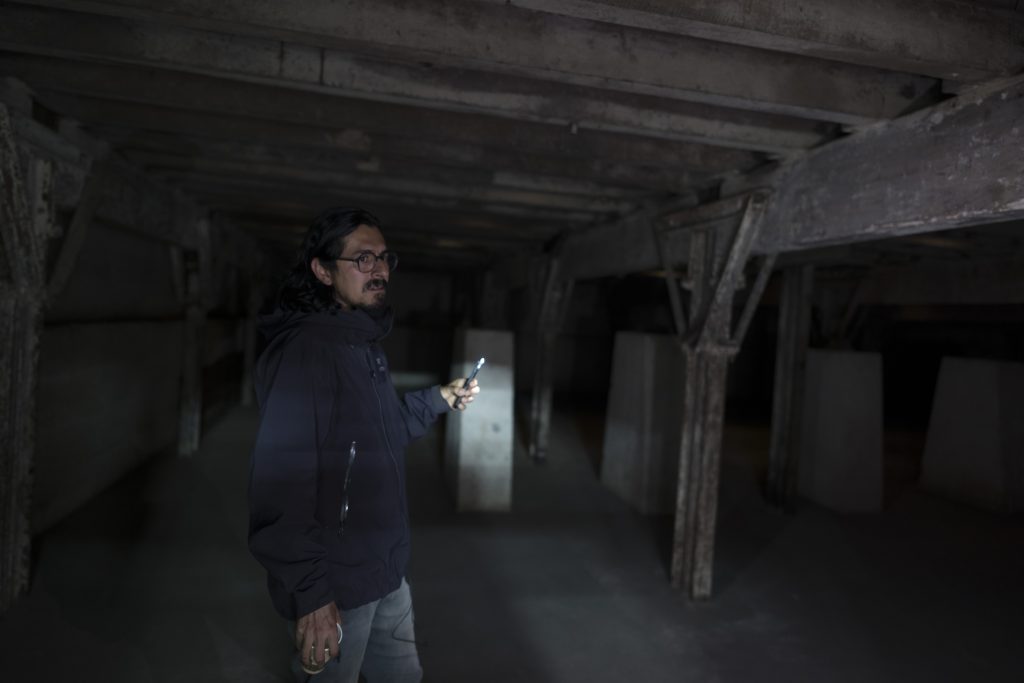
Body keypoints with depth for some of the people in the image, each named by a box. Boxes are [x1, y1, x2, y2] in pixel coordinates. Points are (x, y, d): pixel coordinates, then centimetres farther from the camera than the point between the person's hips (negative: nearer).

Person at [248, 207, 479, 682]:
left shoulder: (366, 345, 10)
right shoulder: (304, 349, -22)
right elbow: (281, 480, -27)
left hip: (386, 573, 9)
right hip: (334, 587, -9)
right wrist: (310, 591, -25)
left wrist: (437, 400, 13)